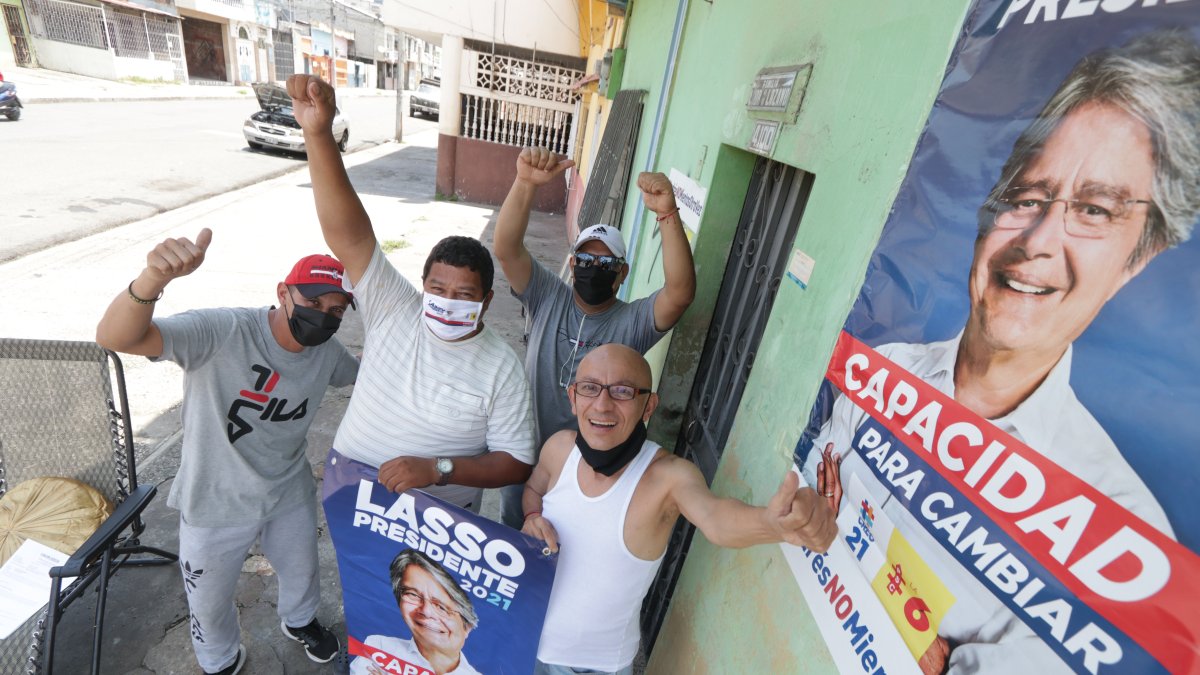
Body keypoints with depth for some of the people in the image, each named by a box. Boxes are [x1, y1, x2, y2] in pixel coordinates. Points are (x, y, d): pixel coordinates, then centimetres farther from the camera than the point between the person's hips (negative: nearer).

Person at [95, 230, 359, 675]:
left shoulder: (327, 354, -12)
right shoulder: (221, 331, -30)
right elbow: (114, 338, -41)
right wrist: (155, 277, -61)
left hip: (290, 496, 4)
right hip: (216, 506, -3)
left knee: (301, 572, 29)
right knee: (210, 601, 23)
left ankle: (299, 621, 64)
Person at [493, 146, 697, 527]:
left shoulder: (635, 322, -15)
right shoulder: (547, 298, -10)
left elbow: (681, 293, -33)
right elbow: (506, 249, -24)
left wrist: (667, 214, -45)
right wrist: (525, 183, -41)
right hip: (527, 453, 2)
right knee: (512, 530, 27)